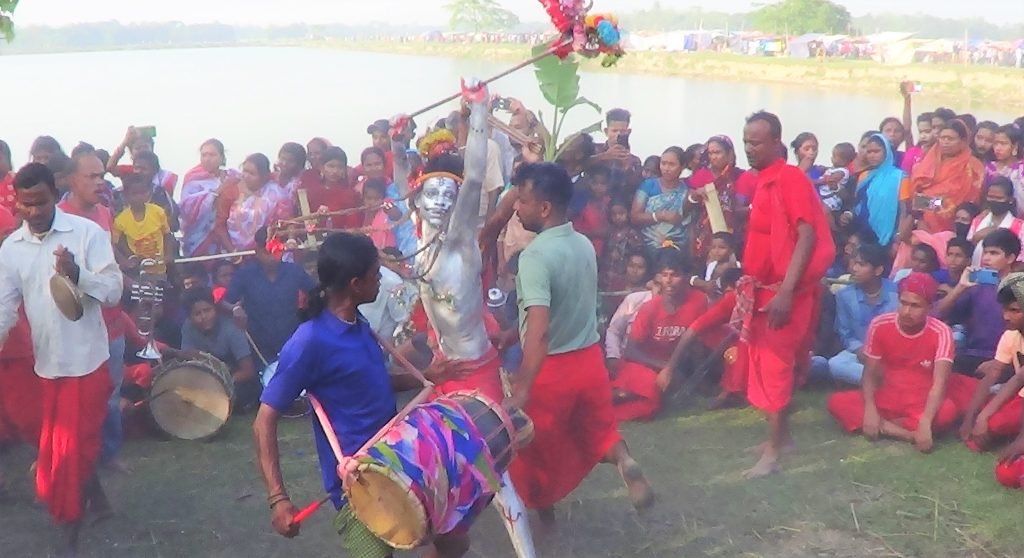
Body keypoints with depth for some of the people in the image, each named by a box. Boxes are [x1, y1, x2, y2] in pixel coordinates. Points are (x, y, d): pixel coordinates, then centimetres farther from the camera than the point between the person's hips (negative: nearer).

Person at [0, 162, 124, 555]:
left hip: (86, 359, -5)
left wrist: (77, 274, -31)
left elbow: (114, 291, -13)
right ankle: (94, 498, 39)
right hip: (46, 362, 5)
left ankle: (72, 526, 15)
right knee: (60, 445, 17)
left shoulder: (88, 232, -11)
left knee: (72, 448, 0)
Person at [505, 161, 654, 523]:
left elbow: (539, 329, -33)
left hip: (552, 367, -6)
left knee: (533, 446, 16)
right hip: (589, 358, 7)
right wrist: (512, 335, 23)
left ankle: (541, 508, 31)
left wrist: (521, 389, -36)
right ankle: (624, 460, -6)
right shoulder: (585, 245, 2)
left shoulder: (535, 255, -23)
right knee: (598, 432, 23)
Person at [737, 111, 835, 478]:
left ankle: (773, 451, 2)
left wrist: (786, 291, -25)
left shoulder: (792, 178, -13)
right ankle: (782, 434, 27)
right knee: (765, 366, 14)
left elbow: (807, 236, -20)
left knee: (775, 367, -5)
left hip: (784, 291, -8)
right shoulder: (762, 183, 12)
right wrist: (749, 285, 15)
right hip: (762, 289, 8)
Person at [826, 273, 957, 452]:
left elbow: (939, 383, -25)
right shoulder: (879, 325, -9)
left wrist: (925, 423, -41)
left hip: (922, 404, -3)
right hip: (886, 399, 3)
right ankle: (909, 435, -28)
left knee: (948, 411, -37)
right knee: (836, 402, -23)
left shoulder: (941, 333, -15)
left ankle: (885, 427, -23)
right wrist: (870, 409, -26)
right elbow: (870, 374, -6)